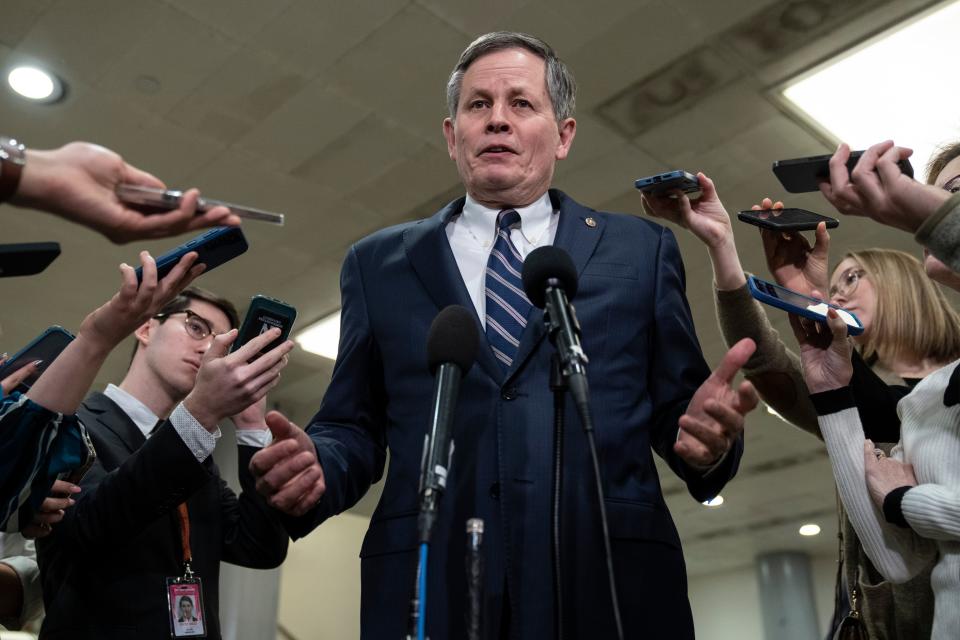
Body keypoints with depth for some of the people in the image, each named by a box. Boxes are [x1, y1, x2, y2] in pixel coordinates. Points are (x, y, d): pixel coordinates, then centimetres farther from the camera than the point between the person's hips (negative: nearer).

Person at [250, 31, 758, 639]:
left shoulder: (642, 251, 9)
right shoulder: (378, 264, 11)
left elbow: (675, 407, 7)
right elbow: (354, 425, 9)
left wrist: (707, 440, -15)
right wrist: (315, 465, -12)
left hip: (609, 583, 0)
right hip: (428, 586, 1)